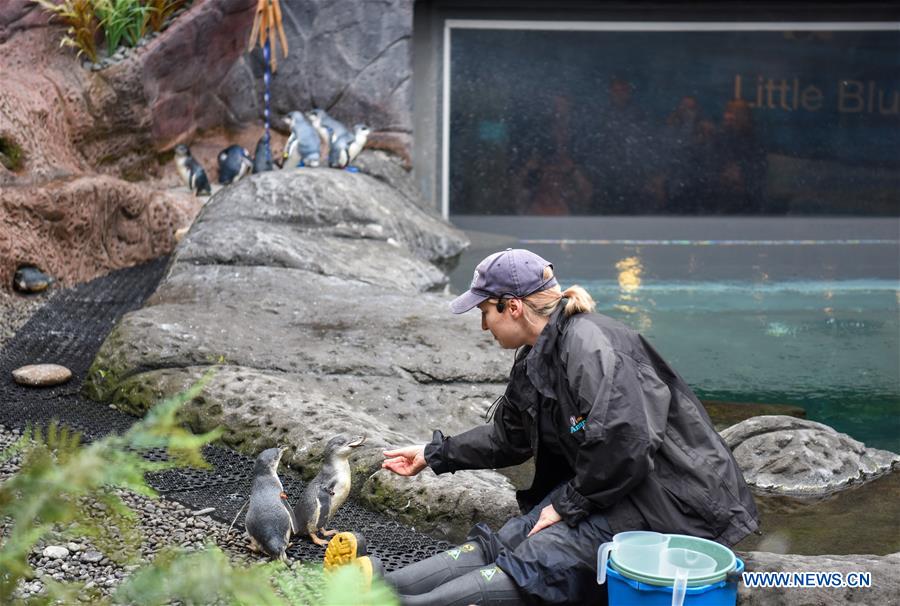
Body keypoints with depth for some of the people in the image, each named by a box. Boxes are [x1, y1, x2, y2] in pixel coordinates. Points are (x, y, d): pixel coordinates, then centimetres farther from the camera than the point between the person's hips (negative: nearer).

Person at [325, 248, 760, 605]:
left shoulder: (588, 343, -21)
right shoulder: (537, 356, 11)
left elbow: (624, 444, -31)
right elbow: (508, 437, 27)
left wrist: (568, 505, -18)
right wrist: (434, 455, 29)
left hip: (657, 499, -10)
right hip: (597, 490, 10)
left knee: (537, 563, -21)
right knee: (498, 546, -4)